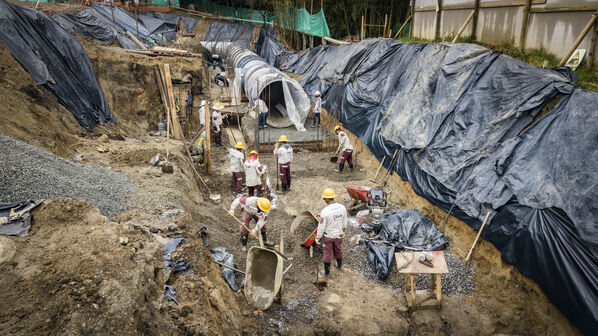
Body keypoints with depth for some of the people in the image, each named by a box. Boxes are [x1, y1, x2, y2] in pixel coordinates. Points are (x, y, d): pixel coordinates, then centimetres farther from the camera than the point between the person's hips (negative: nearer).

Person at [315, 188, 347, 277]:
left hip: (327, 236, -4)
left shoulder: (324, 211, -32)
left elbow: (321, 227, -20)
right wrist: (343, 231, 18)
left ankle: (326, 272, 33)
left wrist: (317, 237, -4)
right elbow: (344, 222, -1)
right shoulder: (342, 207, -17)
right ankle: (339, 264, 53)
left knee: (327, 253, 15)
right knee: (338, 250, 28)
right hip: (338, 235, 4)